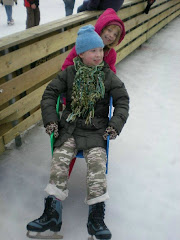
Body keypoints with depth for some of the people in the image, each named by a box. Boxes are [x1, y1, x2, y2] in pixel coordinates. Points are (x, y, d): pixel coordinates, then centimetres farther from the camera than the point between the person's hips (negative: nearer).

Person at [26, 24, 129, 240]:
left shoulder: (108, 76, 3)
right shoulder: (69, 73, 3)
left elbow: (122, 100, 5)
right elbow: (49, 93, 5)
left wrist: (115, 125, -9)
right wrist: (50, 120, -7)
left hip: (97, 129, -1)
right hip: (69, 126, 1)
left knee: (97, 162, -22)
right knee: (59, 159, -18)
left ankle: (96, 218, -17)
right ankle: (52, 213, -13)